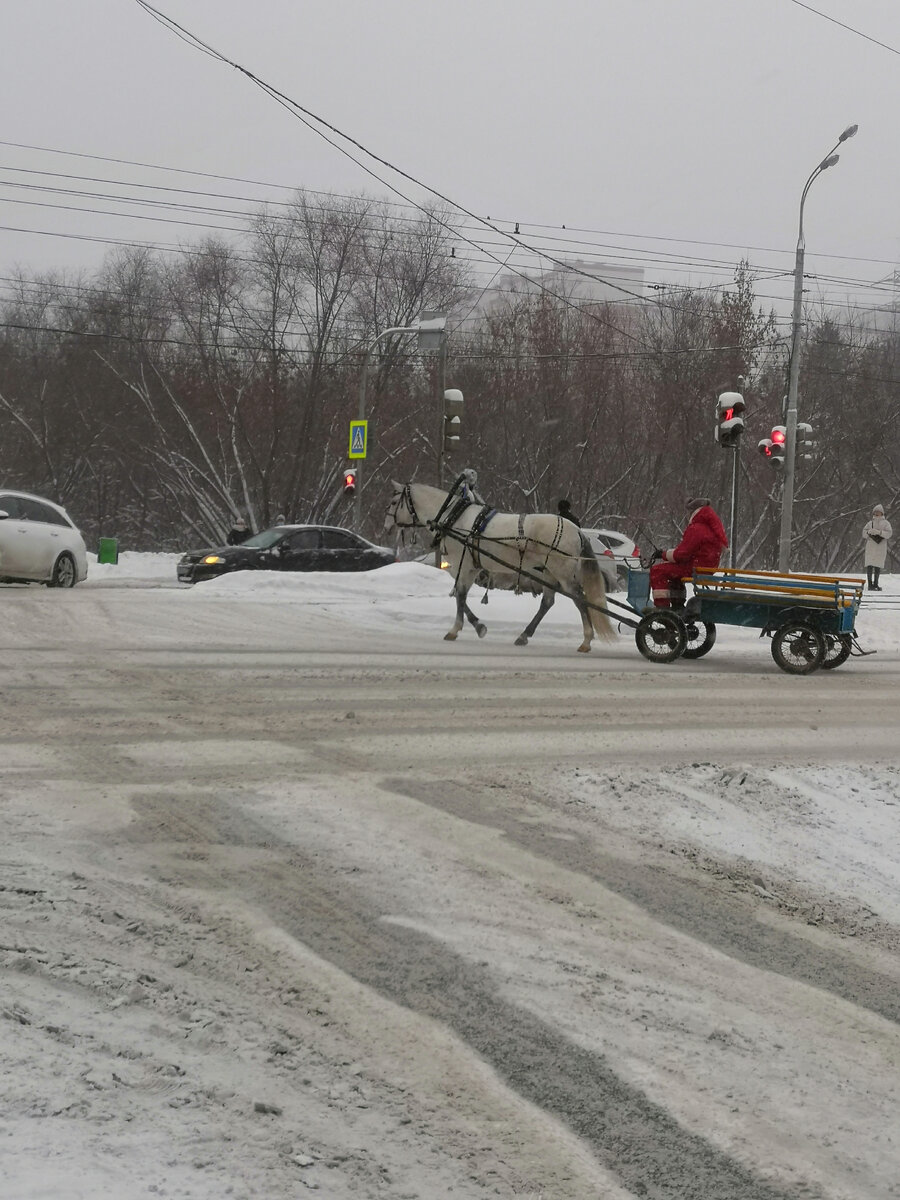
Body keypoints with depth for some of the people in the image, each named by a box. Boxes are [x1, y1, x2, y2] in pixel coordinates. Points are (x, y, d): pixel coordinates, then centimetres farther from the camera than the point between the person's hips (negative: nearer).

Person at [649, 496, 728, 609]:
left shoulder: (696, 529, -20)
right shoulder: (714, 526, 12)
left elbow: (681, 554, -20)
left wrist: (664, 554, -3)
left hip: (695, 568, -10)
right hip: (708, 567, 10)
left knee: (657, 570, -8)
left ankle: (662, 606, -11)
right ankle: (677, 605, 35)